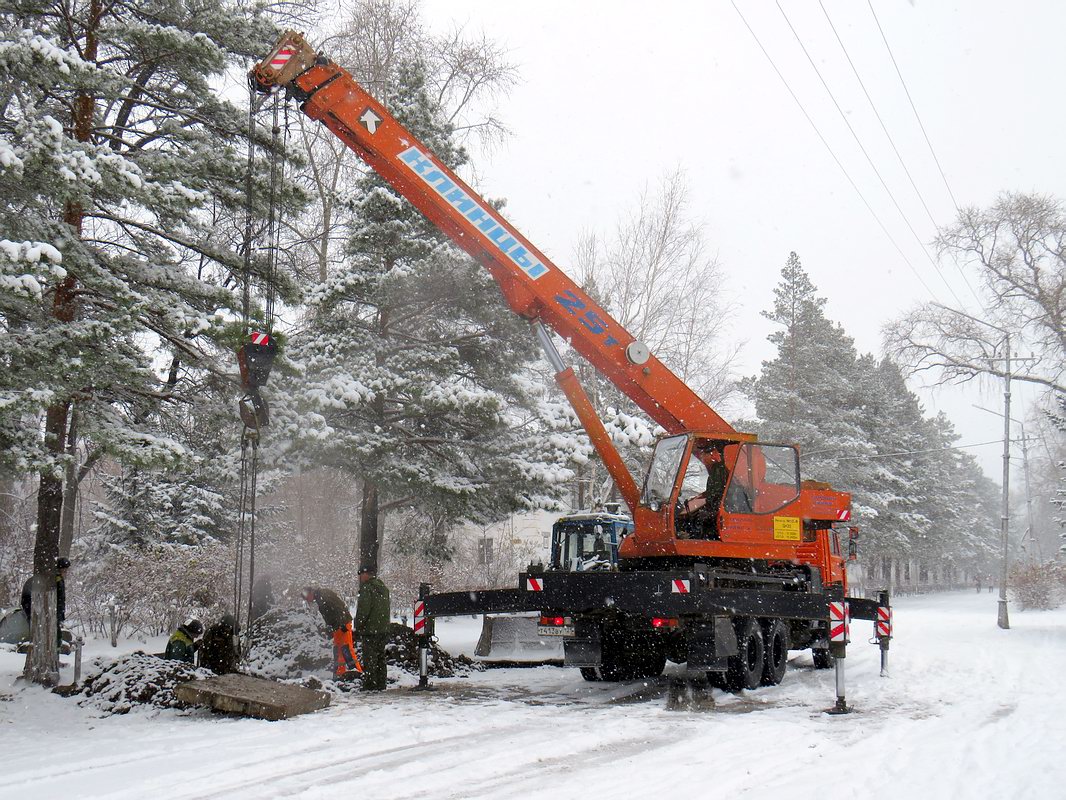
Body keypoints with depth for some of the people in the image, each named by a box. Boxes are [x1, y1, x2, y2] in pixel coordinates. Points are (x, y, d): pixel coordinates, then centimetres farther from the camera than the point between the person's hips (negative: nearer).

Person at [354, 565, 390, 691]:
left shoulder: (367, 588, -13)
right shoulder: (383, 588, 15)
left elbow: (363, 610, -17)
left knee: (370, 658, -5)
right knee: (380, 658, 13)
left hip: (370, 630, -8)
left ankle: (370, 685, -5)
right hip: (383, 629, 8)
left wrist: (358, 627, -11)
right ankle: (380, 684, 17)